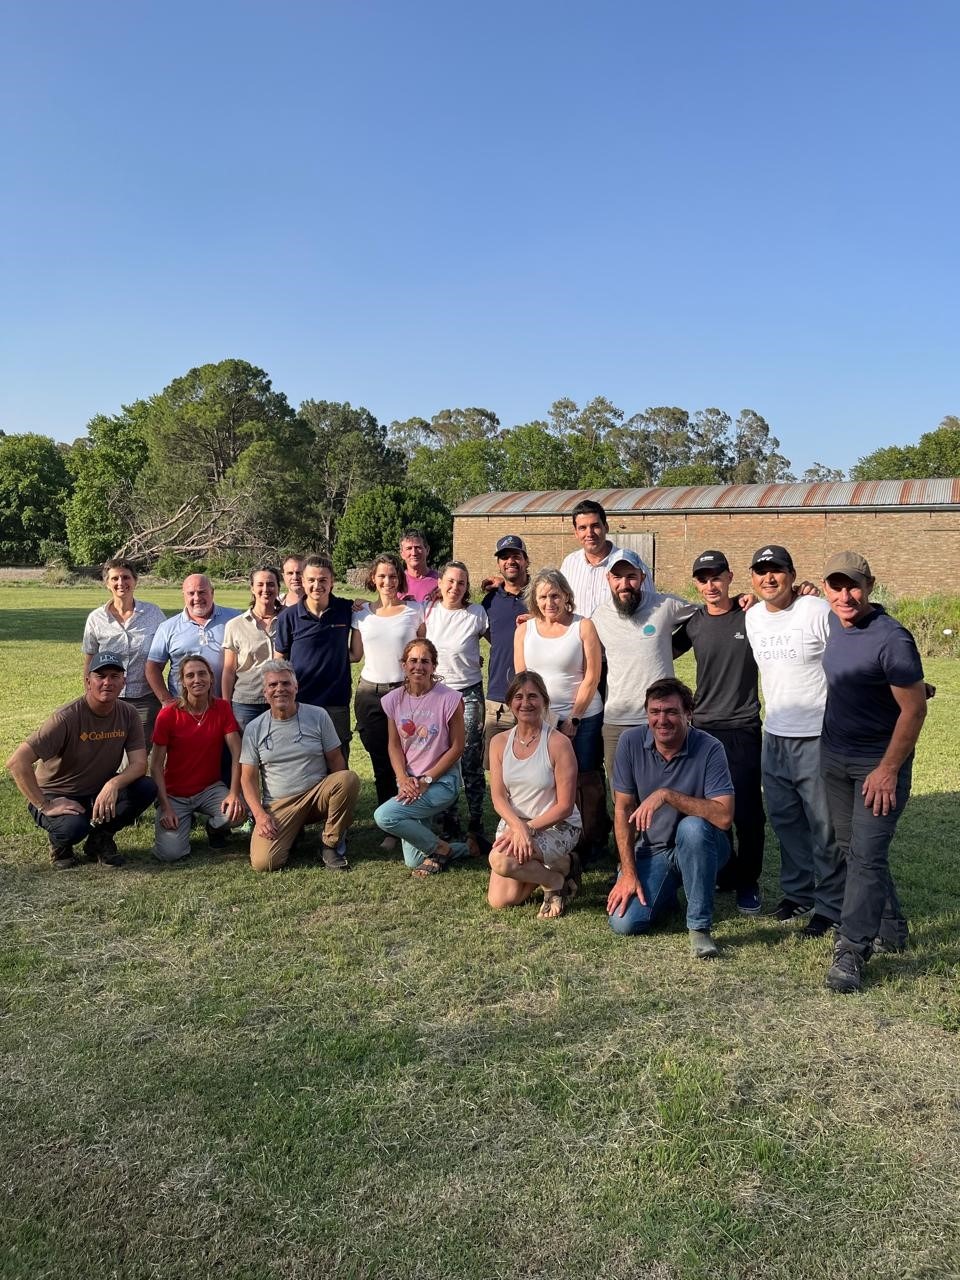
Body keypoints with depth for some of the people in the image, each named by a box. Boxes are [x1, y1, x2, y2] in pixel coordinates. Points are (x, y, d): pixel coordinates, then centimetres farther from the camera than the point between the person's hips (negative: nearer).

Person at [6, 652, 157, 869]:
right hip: (58, 795, -4)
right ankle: (59, 842, 4)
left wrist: (114, 783, -34)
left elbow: (139, 763, -13)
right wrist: (45, 806, -28)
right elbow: (17, 762, -30)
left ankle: (100, 839, 4)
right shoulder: (67, 718, -25)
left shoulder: (128, 714, -9)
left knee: (146, 789, -22)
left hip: (100, 791, 5)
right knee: (73, 826, -36)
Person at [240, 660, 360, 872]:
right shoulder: (254, 729, 3)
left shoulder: (318, 716, 2)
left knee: (349, 778, -31)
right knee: (262, 863, -24)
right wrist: (259, 814, -11)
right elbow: (248, 778, 3)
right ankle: (292, 833, 12)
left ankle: (331, 845, -11)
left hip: (317, 795, 1)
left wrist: (341, 796, -13)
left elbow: (335, 761, 3)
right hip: (278, 806, 0)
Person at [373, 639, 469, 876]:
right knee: (414, 861, 0)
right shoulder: (394, 699, 2)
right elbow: (394, 745, 6)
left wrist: (426, 780, -14)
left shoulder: (449, 699, -11)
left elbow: (457, 747, -9)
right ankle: (457, 849, 29)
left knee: (384, 816, -25)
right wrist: (403, 779, -11)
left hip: (441, 781, -5)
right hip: (409, 782, 5)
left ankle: (443, 848, -3)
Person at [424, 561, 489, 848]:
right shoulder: (428, 611, 2)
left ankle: (476, 828, 5)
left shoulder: (476, 614, -5)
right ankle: (450, 825, 20)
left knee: (471, 764, -4)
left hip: (468, 694, -3)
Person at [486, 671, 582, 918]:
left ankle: (556, 881, -1)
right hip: (513, 823, 5)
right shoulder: (499, 742, 0)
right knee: (499, 901, -6)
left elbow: (565, 806, -14)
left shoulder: (558, 743, -14)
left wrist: (528, 828, -23)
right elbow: (498, 797, -5)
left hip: (558, 827, -5)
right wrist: (518, 826, -24)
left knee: (501, 859, -31)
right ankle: (550, 866, 21)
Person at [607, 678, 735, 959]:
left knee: (692, 826, -37)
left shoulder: (709, 749, -19)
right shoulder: (631, 743, -9)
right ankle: (667, 892, 18)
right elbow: (622, 810, -4)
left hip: (701, 847, -3)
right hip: (652, 851, 3)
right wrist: (629, 872, -9)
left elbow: (724, 817, -29)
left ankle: (699, 926, -21)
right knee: (623, 922, -16)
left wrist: (667, 795, -34)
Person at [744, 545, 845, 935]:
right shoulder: (752, 616, 7)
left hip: (818, 738, -6)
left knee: (824, 826, 1)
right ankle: (798, 893, 32)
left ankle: (830, 906, 15)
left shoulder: (819, 612, -13)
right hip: (774, 737, 7)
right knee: (785, 821, 16)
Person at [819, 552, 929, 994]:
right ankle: (889, 929, 29)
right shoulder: (834, 622, 2)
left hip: (879, 760, -7)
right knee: (852, 849, 14)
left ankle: (851, 951, -5)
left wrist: (888, 770, -18)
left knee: (867, 854, -9)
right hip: (834, 757, 7)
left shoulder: (892, 639, -20)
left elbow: (914, 709, -18)